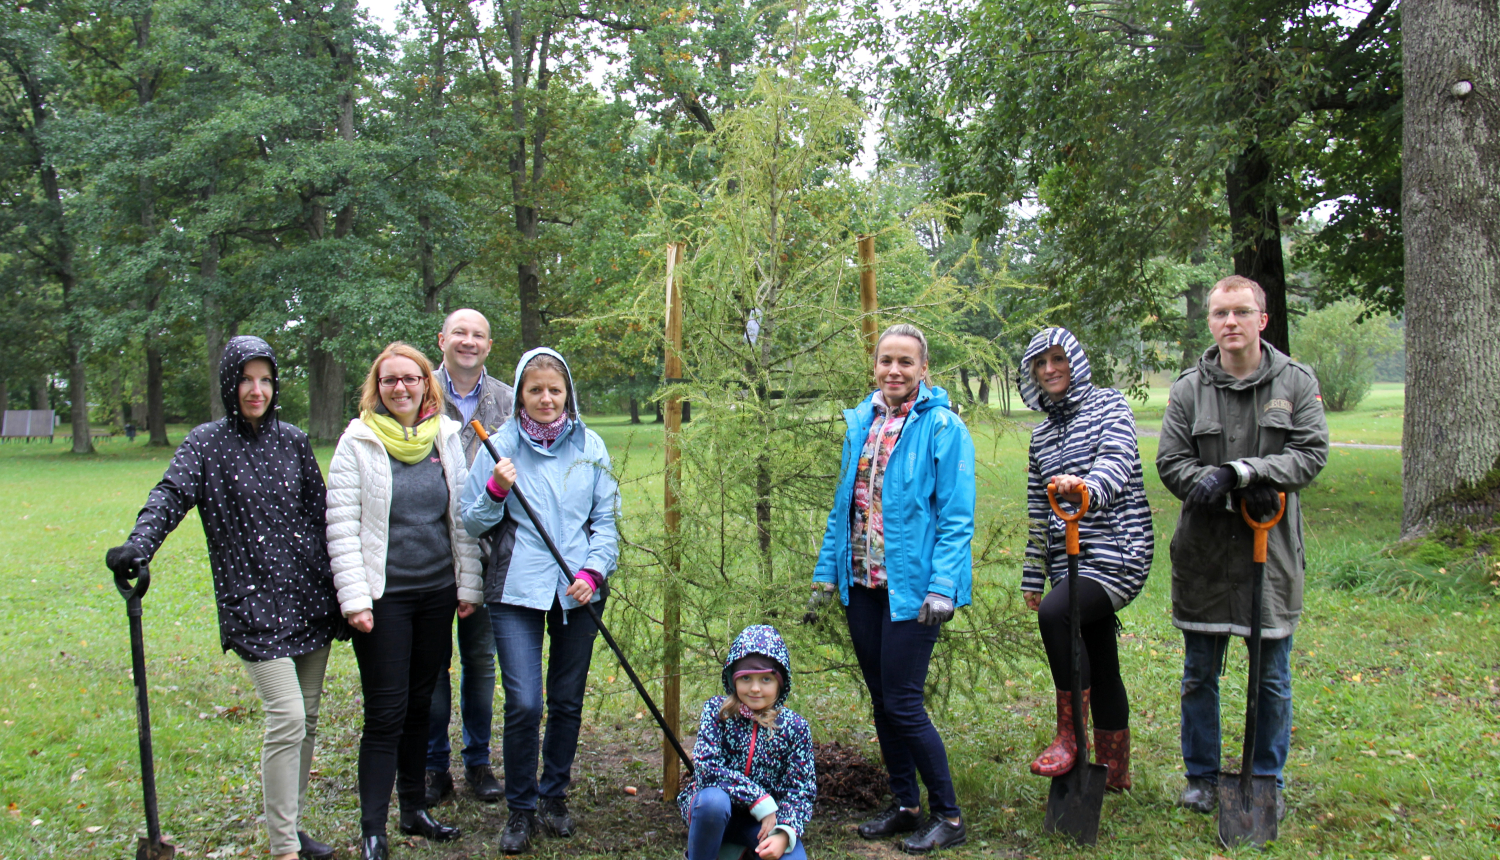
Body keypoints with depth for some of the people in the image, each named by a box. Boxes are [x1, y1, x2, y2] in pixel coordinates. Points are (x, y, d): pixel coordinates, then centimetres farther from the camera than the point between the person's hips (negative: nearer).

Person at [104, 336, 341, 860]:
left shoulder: (292, 440, 11)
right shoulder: (207, 443, 0)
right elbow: (171, 494, -16)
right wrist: (140, 544, -36)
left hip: (309, 598, 5)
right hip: (253, 601, -5)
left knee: (307, 720, 10)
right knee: (286, 719, -12)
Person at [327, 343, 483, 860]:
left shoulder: (445, 438, 6)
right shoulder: (358, 444, -5)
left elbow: (463, 516, 10)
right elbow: (342, 527, -8)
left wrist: (467, 585, 7)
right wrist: (354, 599, -13)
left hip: (436, 593, 4)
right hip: (383, 597, -4)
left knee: (421, 703, 14)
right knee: (385, 712, -2)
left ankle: (415, 808, 28)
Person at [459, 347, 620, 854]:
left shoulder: (590, 446, 7)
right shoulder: (501, 447, 1)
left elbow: (606, 519, 10)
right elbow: (472, 523, 5)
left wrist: (593, 570, -5)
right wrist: (496, 490, -13)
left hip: (578, 595, 2)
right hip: (517, 591, -2)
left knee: (567, 702, 10)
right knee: (523, 704, -9)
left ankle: (554, 797, 30)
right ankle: (520, 809, 11)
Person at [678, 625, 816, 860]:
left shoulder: (795, 727, -6)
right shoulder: (717, 710, -10)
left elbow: (801, 790, -9)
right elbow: (705, 767, -21)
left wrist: (784, 833, -28)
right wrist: (760, 801, -25)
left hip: (763, 819, 2)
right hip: (715, 813, -2)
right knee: (713, 799, -36)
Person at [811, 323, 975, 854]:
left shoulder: (943, 428, -8)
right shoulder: (861, 423, 10)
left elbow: (957, 517, -11)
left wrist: (943, 586, -19)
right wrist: (826, 570, 11)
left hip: (910, 586, -6)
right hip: (862, 585, 6)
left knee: (903, 704, -5)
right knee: (881, 700, 13)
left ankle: (948, 816, 12)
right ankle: (905, 806, 28)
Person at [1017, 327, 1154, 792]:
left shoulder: (1109, 406, 0)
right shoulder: (1041, 434, 17)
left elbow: (1117, 463, -21)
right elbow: (1039, 513, 20)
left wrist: (1088, 488, -42)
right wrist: (1033, 576, 17)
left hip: (1116, 552, -7)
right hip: (1071, 562, 7)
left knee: (1054, 613, -29)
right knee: (1100, 665, 11)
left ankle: (1068, 737, -17)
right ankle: (1115, 772, 23)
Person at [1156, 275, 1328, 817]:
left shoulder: (1297, 382, 1)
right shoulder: (1189, 389, 1)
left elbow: (1312, 454, -8)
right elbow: (1170, 462, -3)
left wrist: (1239, 471, -22)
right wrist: (1240, 495, -19)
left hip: (1271, 550, 0)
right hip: (1203, 553, 0)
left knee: (1271, 678, 10)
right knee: (1199, 675, 11)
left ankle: (1266, 781, 26)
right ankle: (1201, 776, 26)